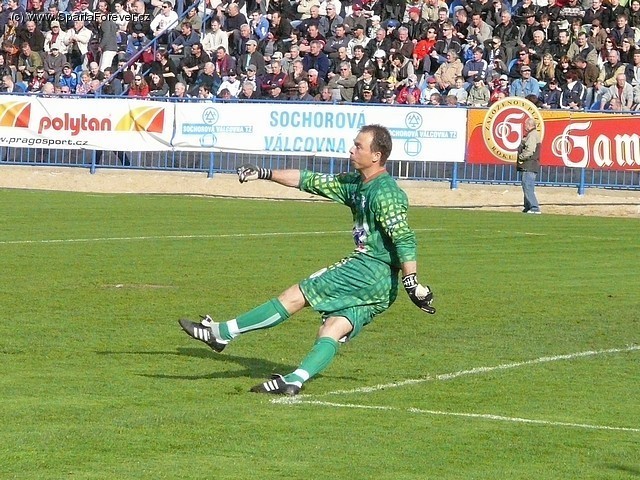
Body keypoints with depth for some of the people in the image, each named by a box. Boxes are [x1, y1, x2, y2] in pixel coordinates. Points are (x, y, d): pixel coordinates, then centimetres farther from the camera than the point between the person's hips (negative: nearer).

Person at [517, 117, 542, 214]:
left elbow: (529, 150, -23)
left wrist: (521, 157, -11)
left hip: (529, 166, -11)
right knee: (527, 188, 16)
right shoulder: (533, 134, 20)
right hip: (529, 166, 11)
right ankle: (528, 208, 22)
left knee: (528, 188, -14)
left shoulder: (532, 135, -15)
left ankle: (535, 208, -18)